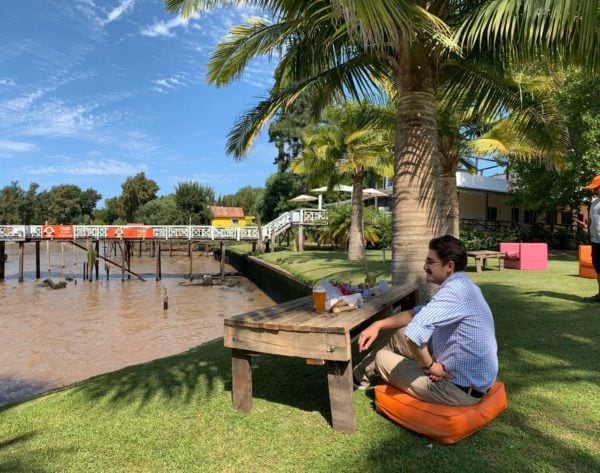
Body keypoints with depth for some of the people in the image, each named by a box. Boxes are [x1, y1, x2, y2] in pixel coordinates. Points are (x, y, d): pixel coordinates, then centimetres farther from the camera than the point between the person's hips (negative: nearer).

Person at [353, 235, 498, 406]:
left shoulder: (454, 291, -28)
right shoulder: (460, 285, 6)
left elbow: (414, 333, -39)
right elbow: (417, 314, 13)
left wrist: (429, 365, -19)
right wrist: (378, 325, 4)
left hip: (462, 388, -9)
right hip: (471, 377, 9)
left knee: (383, 358, 5)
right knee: (400, 335, 15)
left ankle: (361, 376, 38)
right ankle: (362, 373, 36)